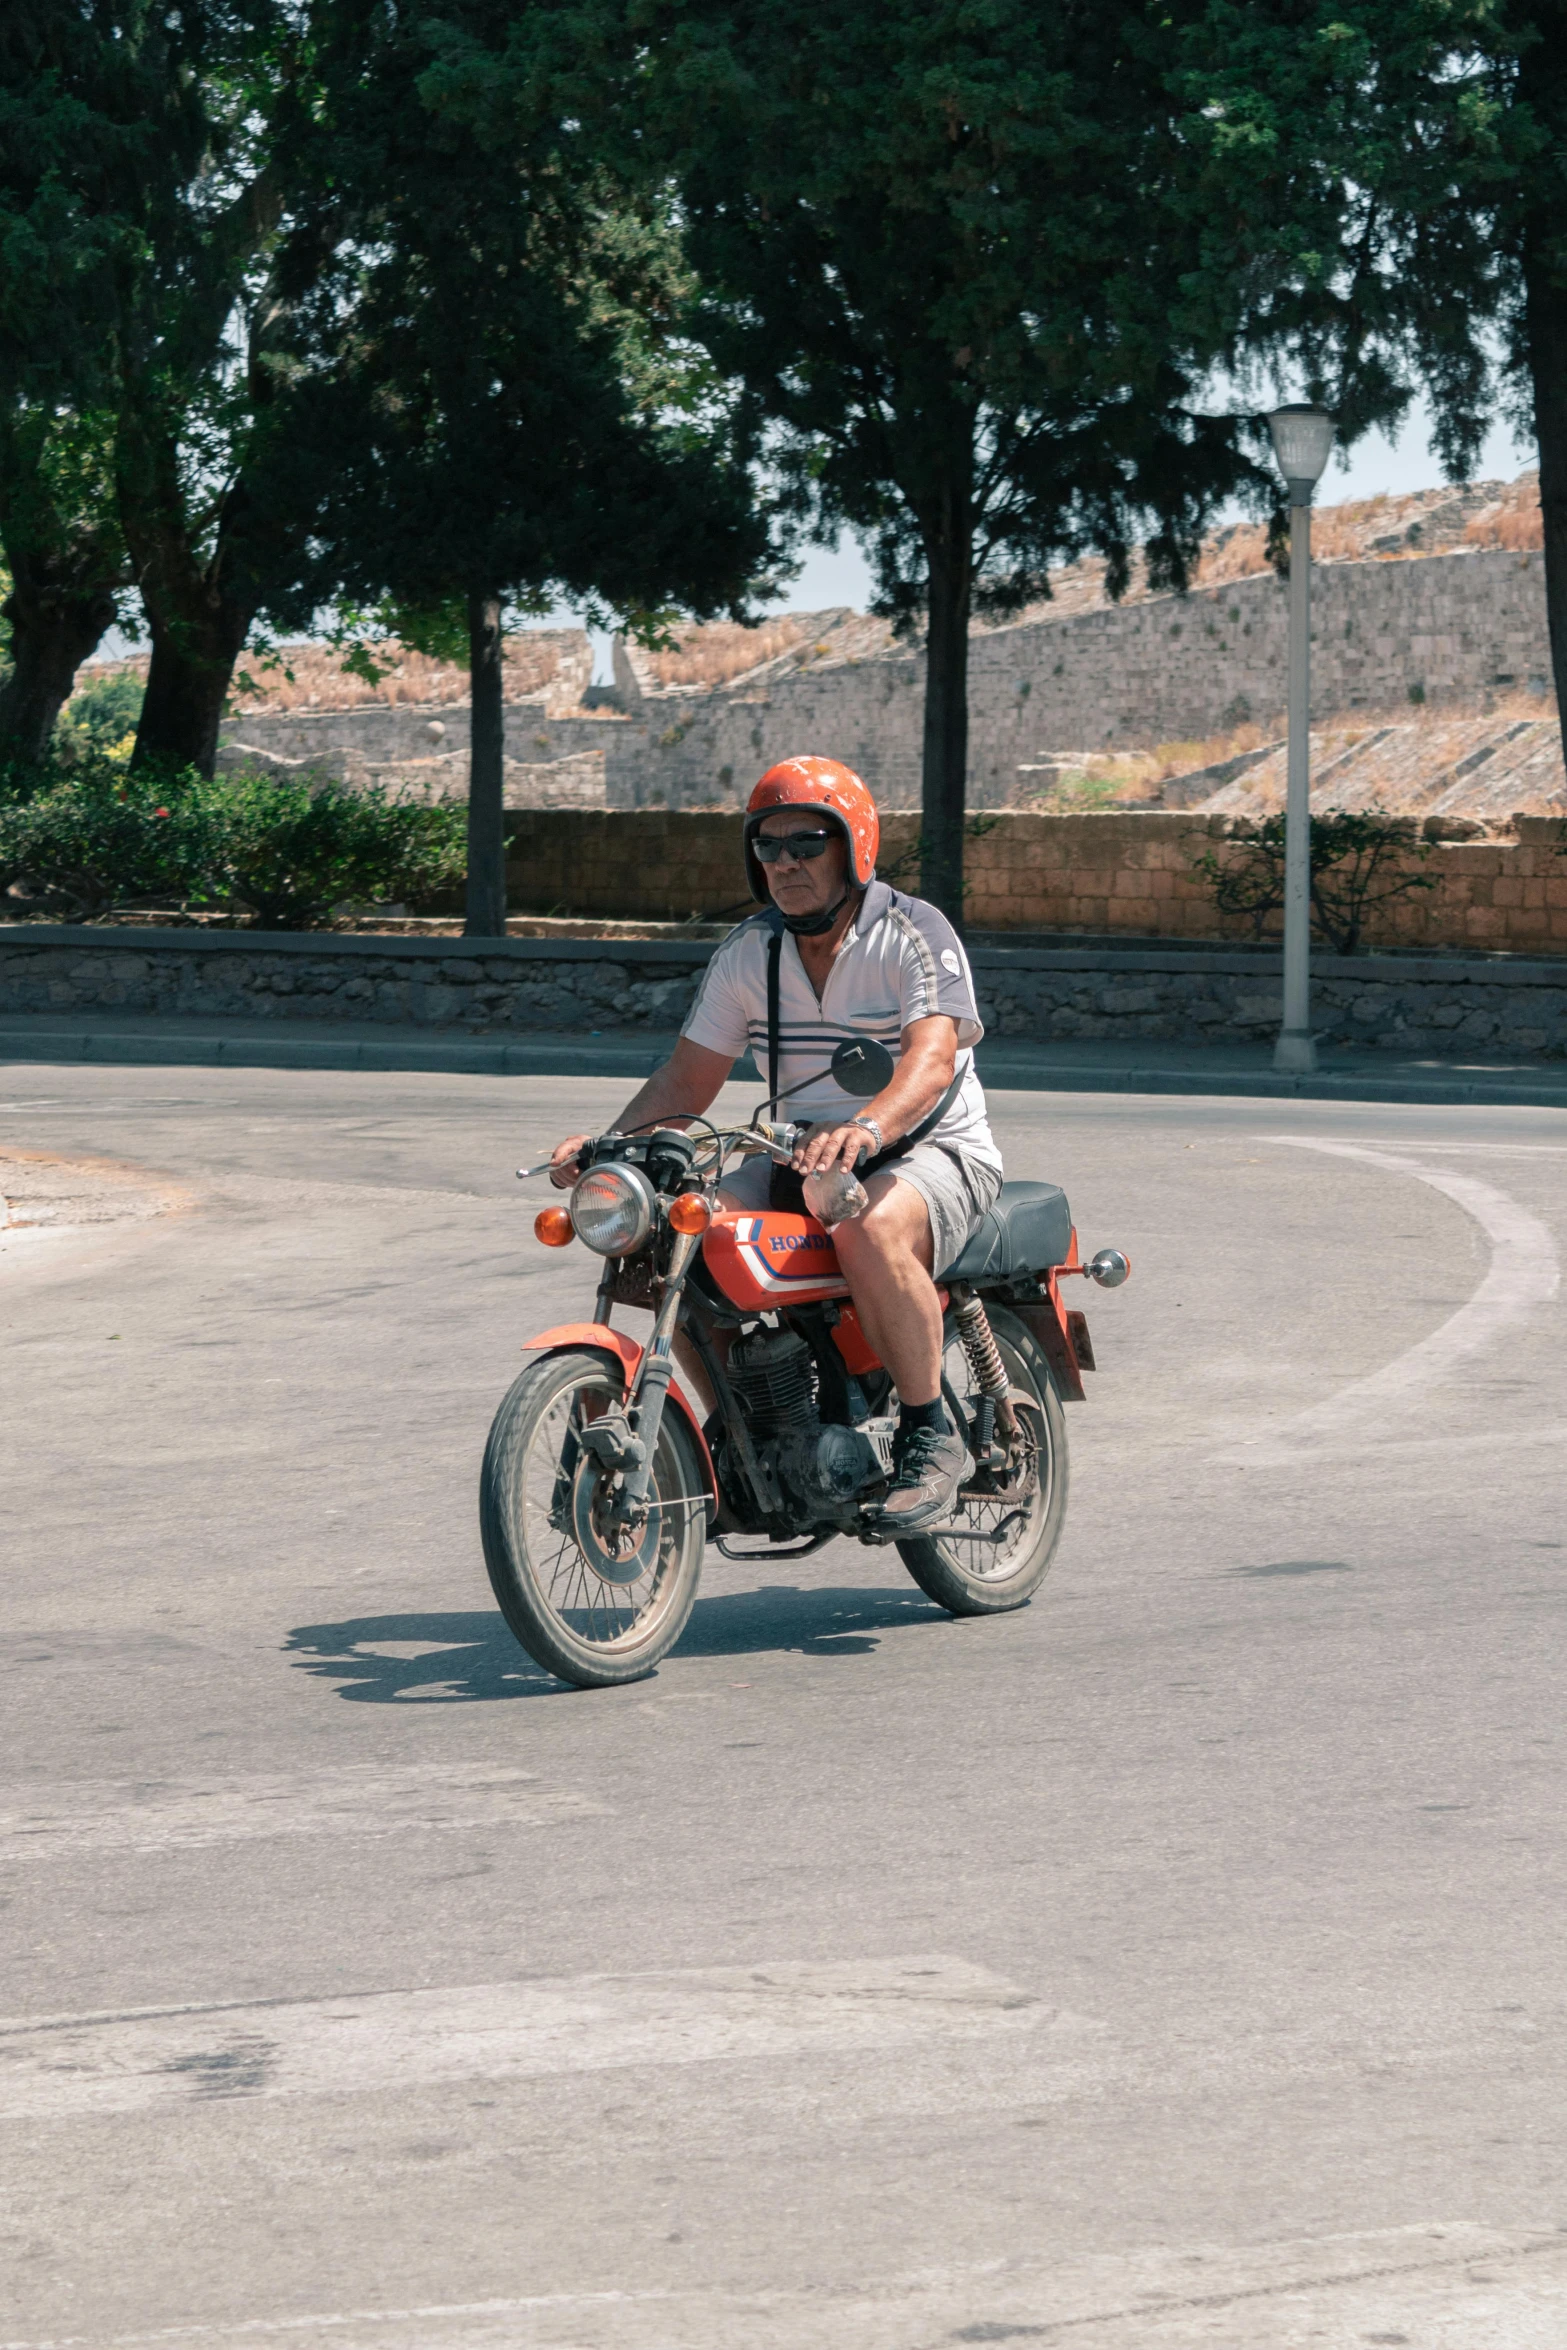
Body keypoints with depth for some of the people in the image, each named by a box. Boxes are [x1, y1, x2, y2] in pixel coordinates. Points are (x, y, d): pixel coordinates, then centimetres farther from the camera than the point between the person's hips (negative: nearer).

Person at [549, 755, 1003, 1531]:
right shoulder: (747, 952, 6)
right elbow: (688, 1077, 6)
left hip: (933, 1150, -6)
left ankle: (930, 1436, -23)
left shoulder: (915, 935, -12)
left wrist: (866, 1128, -49)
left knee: (872, 1231, -39)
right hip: (808, 1157, 6)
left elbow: (932, 1059, -28)